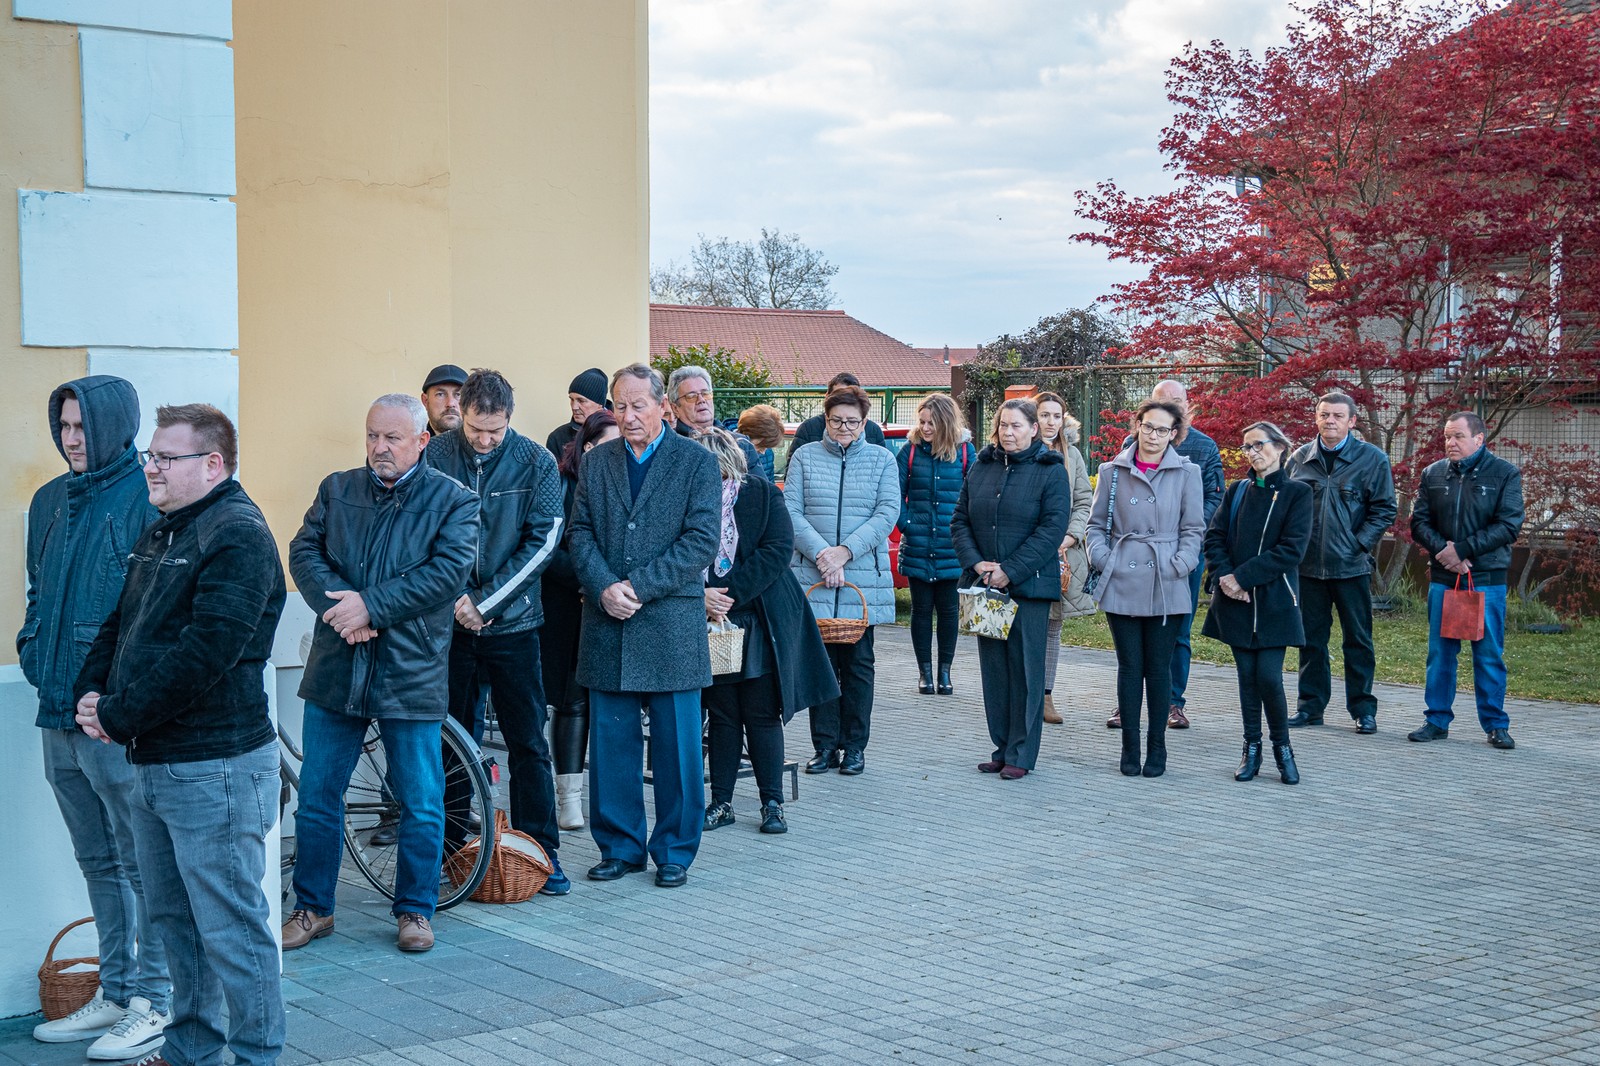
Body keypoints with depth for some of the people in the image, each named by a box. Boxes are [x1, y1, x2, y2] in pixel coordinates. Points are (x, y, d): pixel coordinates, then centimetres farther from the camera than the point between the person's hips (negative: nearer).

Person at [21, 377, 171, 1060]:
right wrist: (33, 646, 9)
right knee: (99, 863, 16)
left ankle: (156, 1003, 9)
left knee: (143, 864, 0)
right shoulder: (51, 501, 14)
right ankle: (116, 994, 27)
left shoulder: (151, 497, -11)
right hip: (60, 717, 8)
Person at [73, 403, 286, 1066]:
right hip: (152, 763, 10)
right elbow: (122, 625, 20)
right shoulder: (163, 533, 16)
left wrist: (120, 716, -18)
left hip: (214, 768, -10)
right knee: (172, 916, 18)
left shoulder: (238, 536, -15)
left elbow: (207, 647, -23)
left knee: (230, 926, -3)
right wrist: (91, 693, 1)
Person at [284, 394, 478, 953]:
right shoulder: (337, 489, 10)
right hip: (335, 670, 3)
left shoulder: (453, 500, -1)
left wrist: (372, 606, -18)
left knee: (421, 803, 4)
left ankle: (415, 910, 19)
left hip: (411, 671, -3)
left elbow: (450, 572, -13)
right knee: (317, 796, 8)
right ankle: (312, 907, 22)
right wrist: (340, 605, -16)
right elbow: (305, 551, 2)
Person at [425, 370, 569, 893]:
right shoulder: (436, 456, -2)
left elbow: (542, 541, -7)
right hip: (450, 620, 1)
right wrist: (454, 601, -7)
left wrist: (485, 601, -10)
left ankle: (542, 851, 10)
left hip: (512, 621, -1)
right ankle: (450, 848, 19)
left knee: (528, 742, 2)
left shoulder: (536, 463, -4)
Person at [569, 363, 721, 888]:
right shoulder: (596, 462, 12)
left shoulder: (697, 462, 0)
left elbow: (701, 540, -8)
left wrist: (638, 586, -14)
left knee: (677, 746, 2)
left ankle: (674, 852, 14)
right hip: (607, 627, 3)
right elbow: (580, 533, 7)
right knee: (611, 743, 7)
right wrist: (603, 588, -11)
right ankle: (620, 848, 19)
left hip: (672, 627, -3)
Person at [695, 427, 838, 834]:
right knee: (722, 716, 7)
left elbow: (778, 550, -11)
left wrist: (731, 595, -17)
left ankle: (772, 802, 11)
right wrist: (701, 596, -18)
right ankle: (721, 802, 15)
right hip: (711, 624, 2)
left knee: (762, 715, 2)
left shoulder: (762, 493, -3)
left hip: (760, 624, -2)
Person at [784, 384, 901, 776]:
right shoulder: (805, 457, 7)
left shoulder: (881, 460, 7)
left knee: (858, 663, 4)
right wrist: (821, 553, -14)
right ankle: (825, 746, 9)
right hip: (812, 579, 0)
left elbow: (888, 513, -3)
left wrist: (846, 551, -13)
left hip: (863, 578, 0)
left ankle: (855, 747, 12)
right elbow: (790, 511, 0)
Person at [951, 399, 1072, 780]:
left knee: (1026, 667, -1)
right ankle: (1002, 748, 16)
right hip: (986, 586, 5)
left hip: (1028, 586, -5)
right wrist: (977, 563, -7)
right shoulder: (981, 468, 11)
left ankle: (1021, 755, 5)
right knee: (993, 667, 8)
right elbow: (960, 521, 10)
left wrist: (1010, 571, -15)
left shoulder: (1051, 471, -3)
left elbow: (1052, 528, -11)